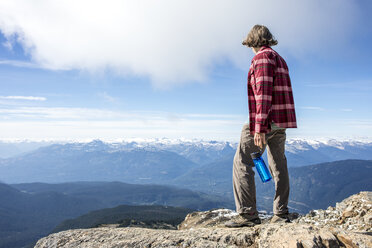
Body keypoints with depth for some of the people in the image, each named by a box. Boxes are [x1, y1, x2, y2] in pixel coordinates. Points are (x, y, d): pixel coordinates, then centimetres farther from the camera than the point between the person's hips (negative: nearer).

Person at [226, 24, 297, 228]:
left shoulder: (262, 57, -7)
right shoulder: (280, 59, 22)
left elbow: (263, 91, -19)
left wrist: (259, 127, -24)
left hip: (267, 120, -10)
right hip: (281, 122, 10)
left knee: (242, 162, -6)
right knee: (278, 165, 11)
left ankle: (248, 214, -6)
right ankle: (281, 213, 16)